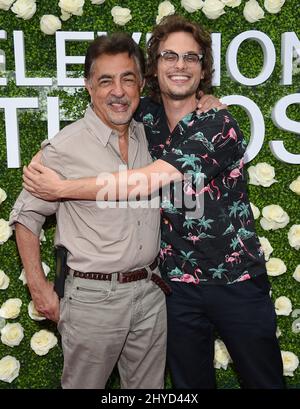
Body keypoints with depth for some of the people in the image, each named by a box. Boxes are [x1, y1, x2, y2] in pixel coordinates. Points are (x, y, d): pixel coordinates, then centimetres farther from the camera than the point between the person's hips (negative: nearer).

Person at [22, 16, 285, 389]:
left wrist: (61, 189, -19)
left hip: (237, 279, -3)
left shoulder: (218, 124, -16)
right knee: (190, 383, 17)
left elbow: (151, 180, -25)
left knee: (264, 379, 13)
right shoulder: (145, 116, 0)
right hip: (179, 284, 4)